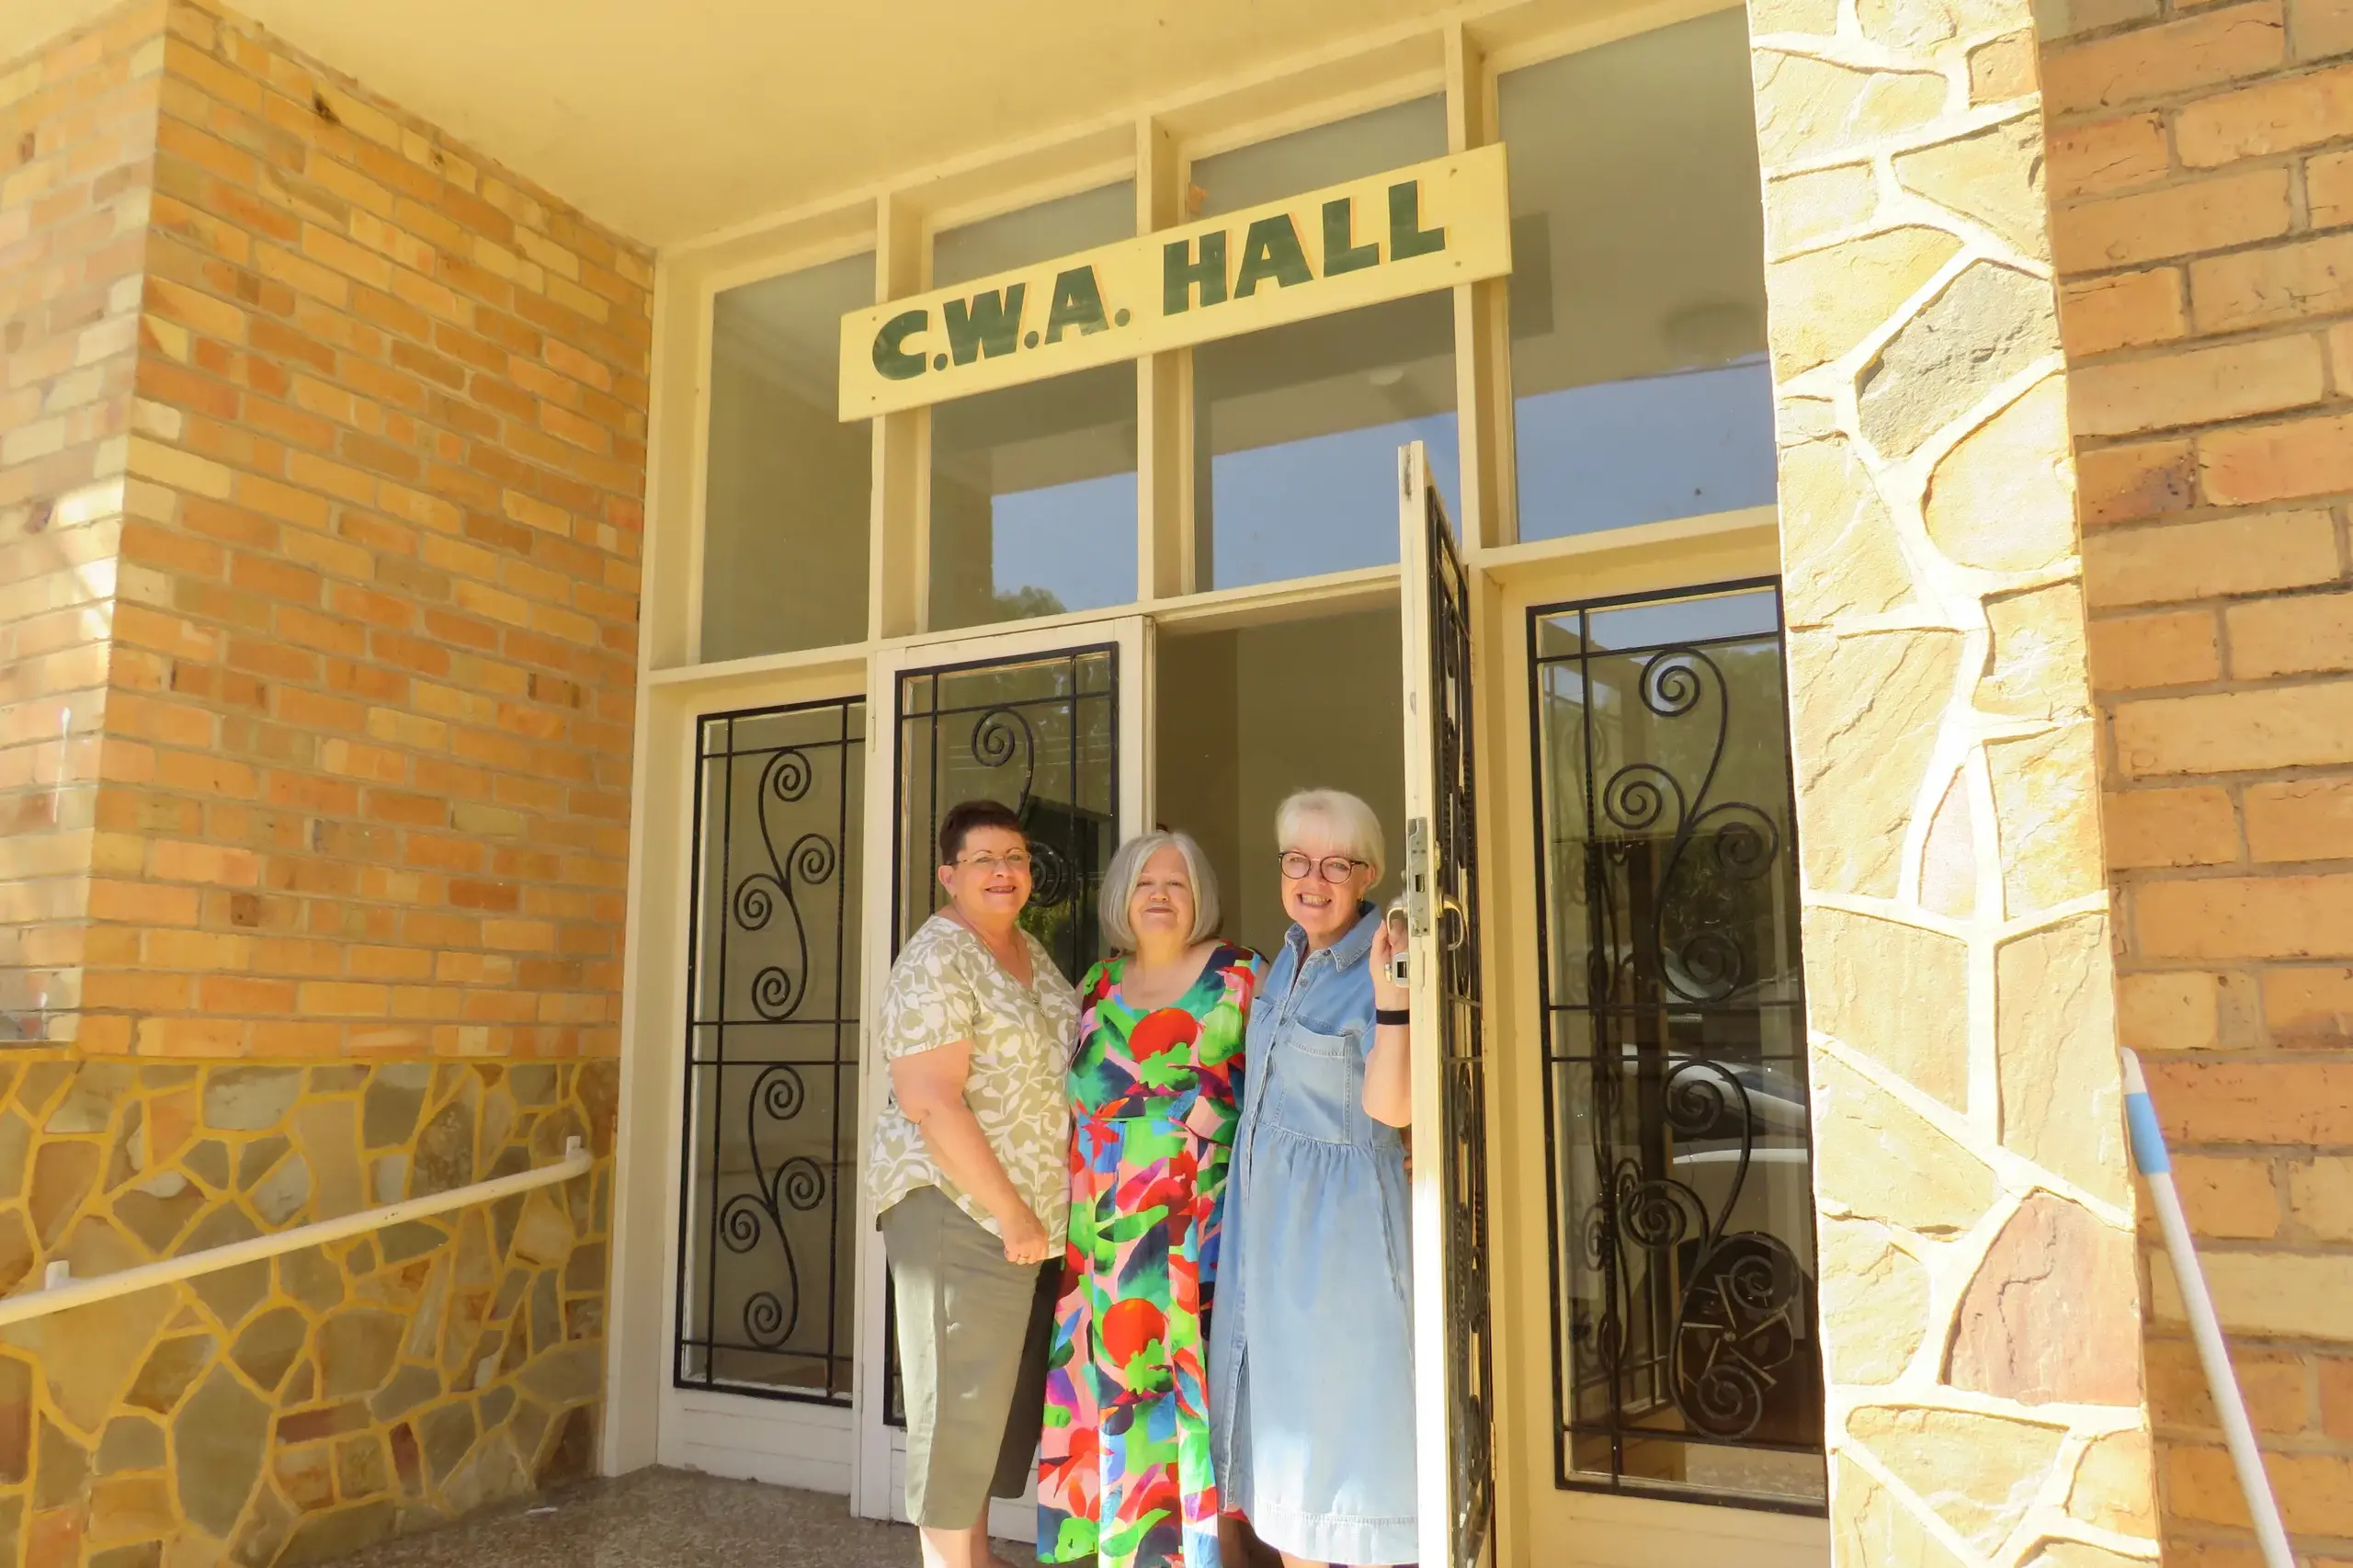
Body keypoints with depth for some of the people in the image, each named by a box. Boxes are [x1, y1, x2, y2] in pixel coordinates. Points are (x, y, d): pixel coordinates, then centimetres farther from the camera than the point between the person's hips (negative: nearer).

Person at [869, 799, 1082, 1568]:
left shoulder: (1032, 951, 11)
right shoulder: (936, 960, -15)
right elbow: (929, 1103, -22)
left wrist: (1037, 1213, 12)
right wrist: (1011, 1214, -20)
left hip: (1035, 1215, 8)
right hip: (956, 1208, -8)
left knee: (1001, 1394, 17)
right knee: (959, 1397, 1)